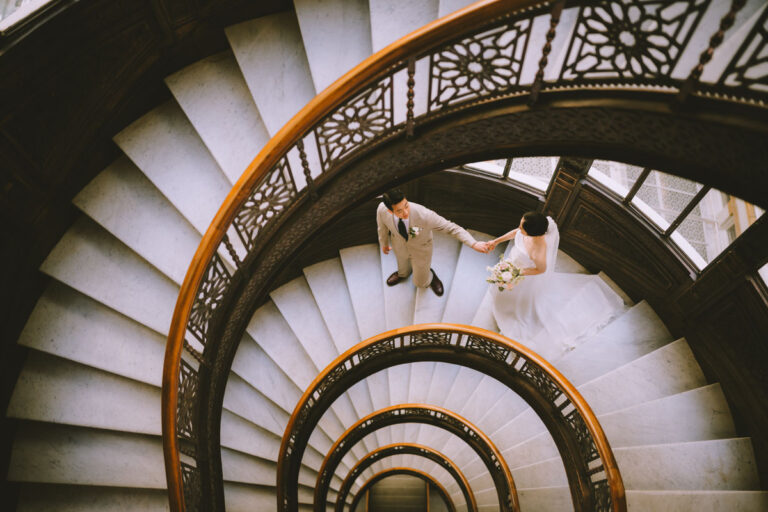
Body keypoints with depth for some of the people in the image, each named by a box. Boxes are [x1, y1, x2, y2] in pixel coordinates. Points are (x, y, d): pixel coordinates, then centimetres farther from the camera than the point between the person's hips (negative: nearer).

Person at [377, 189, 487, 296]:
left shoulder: (424, 215, -46)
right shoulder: (382, 209, -35)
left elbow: (451, 227, -36)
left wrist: (474, 244, -46)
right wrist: (384, 243, 10)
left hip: (421, 247, -2)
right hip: (399, 246, 2)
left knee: (421, 282, 20)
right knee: (404, 272, 33)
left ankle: (430, 275, 55)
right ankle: (403, 272, 70)